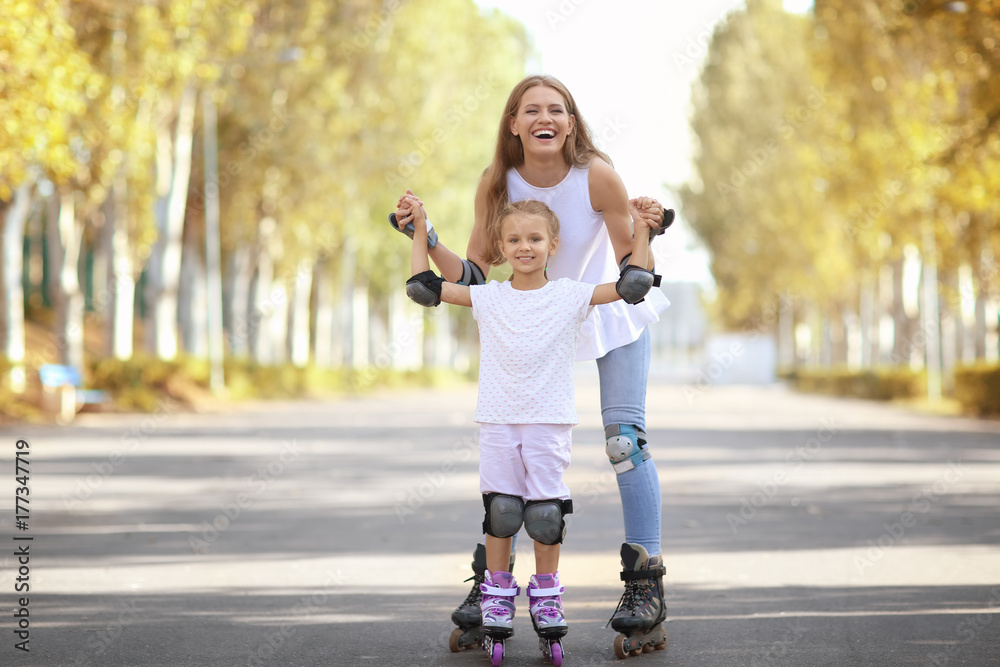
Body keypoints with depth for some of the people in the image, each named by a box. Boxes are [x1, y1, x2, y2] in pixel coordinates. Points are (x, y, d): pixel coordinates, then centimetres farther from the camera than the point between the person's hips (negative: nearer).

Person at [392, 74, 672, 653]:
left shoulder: (598, 176, -27)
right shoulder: (498, 184, -19)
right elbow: (473, 276, -14)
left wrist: (648, 235, -39)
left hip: (612, 313, -3)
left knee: (625, 436, -11)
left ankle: (647, 582, -3)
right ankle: (492, 578, 10)